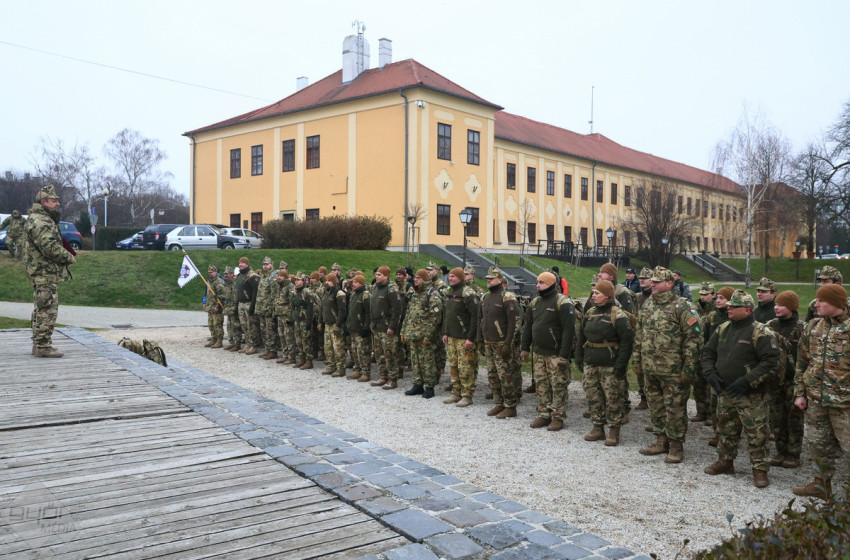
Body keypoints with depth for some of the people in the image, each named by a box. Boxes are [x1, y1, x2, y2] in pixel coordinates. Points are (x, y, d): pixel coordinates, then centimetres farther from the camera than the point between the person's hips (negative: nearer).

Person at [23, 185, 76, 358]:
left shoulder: (41, 219, 19)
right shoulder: (40, 221, -16)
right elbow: (50, 247, -24)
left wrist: (64, 256, 7)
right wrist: (69, 257, -11)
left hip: (41, 273, 11)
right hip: (45, 273, -11)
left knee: (41, 310, 16)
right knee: (47, 310, -8)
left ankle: (38, 344, 23)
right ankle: (43, 346, -5)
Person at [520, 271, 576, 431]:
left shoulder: (562, 303, -13)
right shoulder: (534, 303, 11)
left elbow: (569, 330, -17)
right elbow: (528, 327, 18)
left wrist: (564, 355, -20)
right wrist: (525, 348, 14)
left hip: (556, 354, -7)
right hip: (538, 353, 7)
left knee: (558, 386, 1)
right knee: (541, 385, 12)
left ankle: (558, 417, 9)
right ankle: (543, 414, 22)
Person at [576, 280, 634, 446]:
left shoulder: (617, 314, -11)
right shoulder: (590, 313, 10)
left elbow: (627, 340, -13)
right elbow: (581, 337, 18)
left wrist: (621, 364, -16)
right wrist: (579, 357, 14)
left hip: (610, 365, -7)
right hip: (590, 363, 7)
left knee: (612, 398, 0)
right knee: (593, 396, 11)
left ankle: (614, 431, 12)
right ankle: (598, 428, 23)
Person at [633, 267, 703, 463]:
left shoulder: (681, 307, -12)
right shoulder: (647, 306, 11)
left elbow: (694, 339, -13)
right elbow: (639, 334, 20)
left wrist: (689, 369, -15)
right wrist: (637, 359, 17)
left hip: (673, 371, -7)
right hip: (650, 368, 7)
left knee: (675, 408, 2)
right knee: (656, 406, 16)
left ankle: (676, 446, 14)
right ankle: (661, 441, 30)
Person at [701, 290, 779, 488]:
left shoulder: (760, 332, -13)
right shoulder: (723, 330, 8)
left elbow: (770, 361, -18)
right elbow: (708, 352, 15)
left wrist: (747, 381, -22)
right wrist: (710, 373, -2)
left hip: (750, 395, -7)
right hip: (724, 392, 7)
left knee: (756, 434, -1)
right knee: (726, 430, 18)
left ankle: (760, 470, 11)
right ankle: (725, 461, 33)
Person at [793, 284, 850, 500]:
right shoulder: (812, 327, 5)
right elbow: (802, 362, 11)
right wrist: (800, 393, 8)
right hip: (815, 399, 5)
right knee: (819, 444, 16)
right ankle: (822, 484, 31)